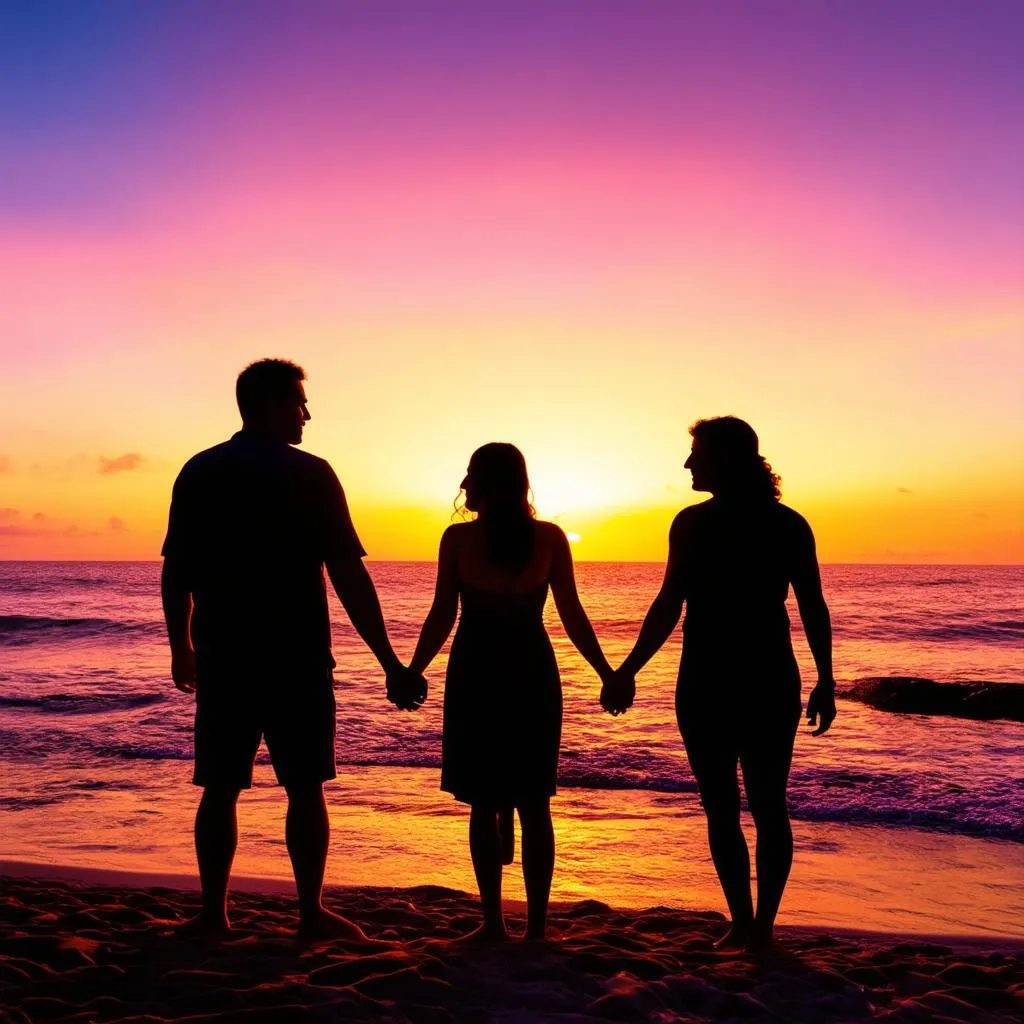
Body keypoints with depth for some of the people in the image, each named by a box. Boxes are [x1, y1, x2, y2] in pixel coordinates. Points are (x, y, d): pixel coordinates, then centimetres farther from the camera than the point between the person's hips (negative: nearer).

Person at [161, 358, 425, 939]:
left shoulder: (199, 473, 5)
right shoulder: (310, 474, -7)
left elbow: (176, 571, 9)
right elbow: (349, 575, -11)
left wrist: (182, 647, 22)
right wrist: (390, 663, -8)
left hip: (225, 658, 4)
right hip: (297, 659, -3)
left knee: (221, 788, 11)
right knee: (305, 788, 6)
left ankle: (214, 913, 16)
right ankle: (312, 912, 12)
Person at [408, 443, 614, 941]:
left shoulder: (458, 538, -6)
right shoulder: (549, 537, -2)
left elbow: (441, 617, -6)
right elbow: (573, 617, -2)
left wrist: (411, 672, 6)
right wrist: (607, 674, 7)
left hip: (475, 677, -1)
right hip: (533, 677, 2)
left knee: (484, 804, 9)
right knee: (533, 806, 9)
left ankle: (494, 922, 11)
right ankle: (536, 926, 12)